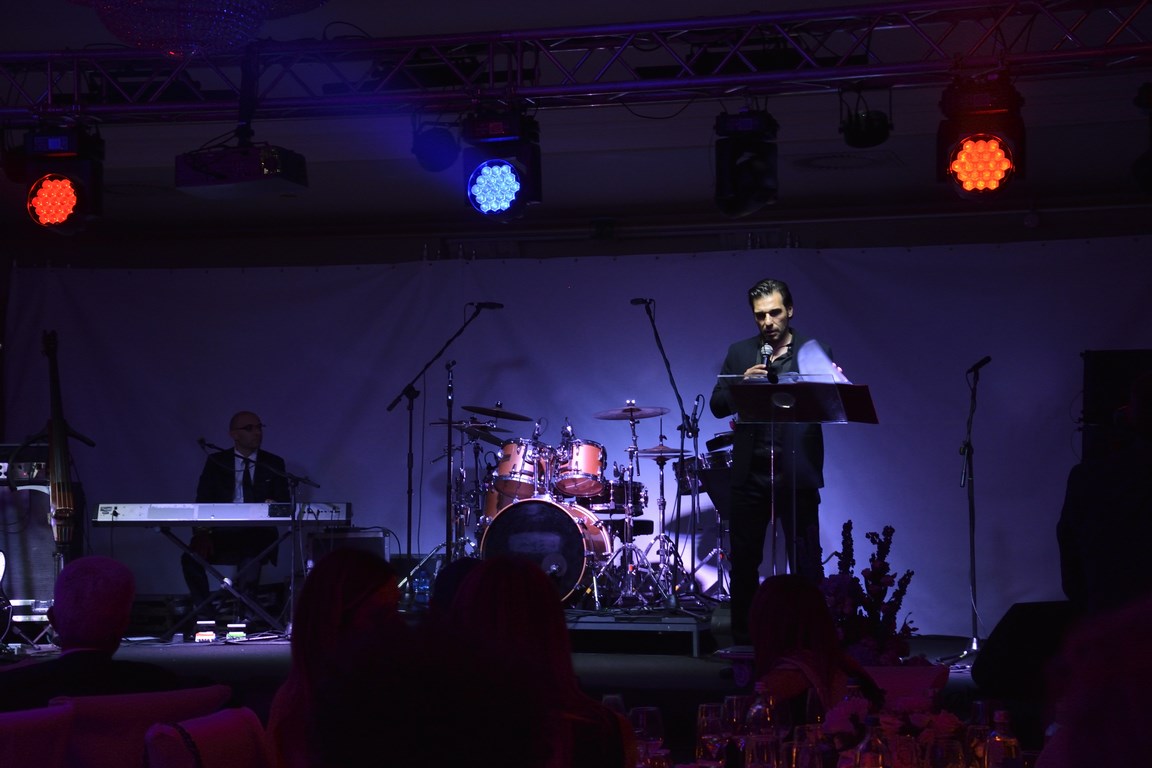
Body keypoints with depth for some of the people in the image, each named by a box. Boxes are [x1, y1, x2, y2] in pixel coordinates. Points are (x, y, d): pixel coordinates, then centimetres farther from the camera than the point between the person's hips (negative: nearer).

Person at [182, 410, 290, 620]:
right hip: (222, 533, 1)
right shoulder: (215, 462, 12)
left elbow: (285, 504, 8)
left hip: (258, 535, -1)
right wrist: (201, 531, -17)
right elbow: (203, 501, 3)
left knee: (250, 561, -36)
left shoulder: (274, 464, 13)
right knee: (191, 557, -28)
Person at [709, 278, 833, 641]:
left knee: (806, 563, -2)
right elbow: (717, 406, 5)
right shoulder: (739, 353, 11)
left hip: (796, 474, -3)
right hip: (750, 474, 3)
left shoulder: (814, 352, 4)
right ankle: (743, 639, 19)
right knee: (743, 561, 9)